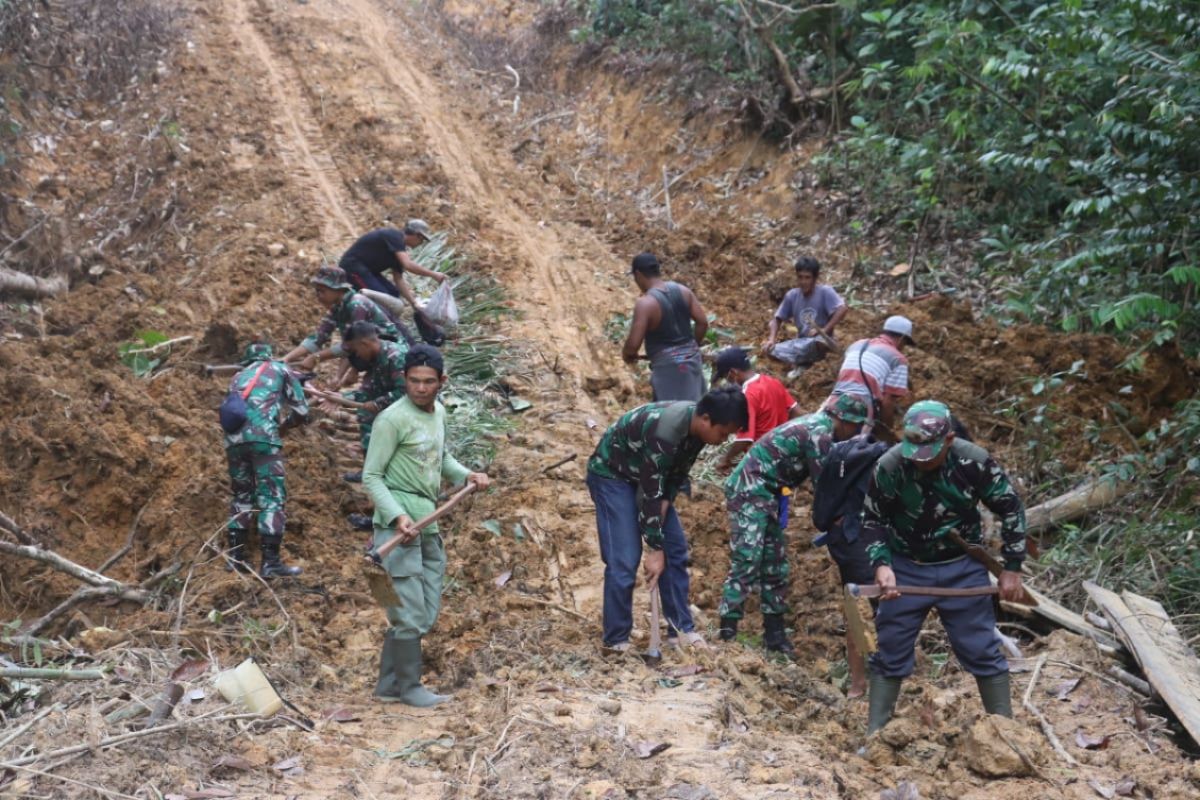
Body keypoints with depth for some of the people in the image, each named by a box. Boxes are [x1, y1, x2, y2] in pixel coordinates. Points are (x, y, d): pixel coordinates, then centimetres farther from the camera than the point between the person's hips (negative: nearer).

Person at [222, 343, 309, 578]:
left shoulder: (238, 377, 33)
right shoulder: (280, 370, 22)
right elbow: (302, 412, 17)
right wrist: (282, 425, 34)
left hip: (233, 438, 5)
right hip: (263, 436, -5)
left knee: (242, 495, 18)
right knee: (272, 496, -5)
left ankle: (236, 556, 14)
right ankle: (270, 562, -12)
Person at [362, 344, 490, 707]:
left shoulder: (438, 412, 12)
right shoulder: (393, 419, -12)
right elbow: (371, 476, -12)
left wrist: (465, 475, 10)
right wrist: (397, 515, -23)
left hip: (428, 524, 9)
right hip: (399, 524, -9)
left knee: (427, 613, 12)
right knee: (409, 612, -4)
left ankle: (388, 685, 22)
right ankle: (409, 687, 10)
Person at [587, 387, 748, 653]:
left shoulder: (697, 427, -13)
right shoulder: (665, 433, -37)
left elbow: (679, 470, 4)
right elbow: (649, 492, -32)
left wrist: (666, 501, -13)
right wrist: (654, 549, -26)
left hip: (649, 476, 8)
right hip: (611, 474, -8)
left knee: (676, 548, 4)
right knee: (624, 560, -14)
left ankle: (681, 628, 13)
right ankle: (615, 642, -3)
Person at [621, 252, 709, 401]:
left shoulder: (645, 303, -17)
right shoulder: (683, 291, 2)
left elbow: (634, 343, -19)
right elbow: (703, 322, 4)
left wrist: (627, 354, 3)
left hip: (668, 366, -7)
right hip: (692, 359, 7)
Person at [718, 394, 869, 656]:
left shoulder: (815, 425, 16)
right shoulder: (820, 432, -15)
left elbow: (820, 477, 18)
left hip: (764, 494, 11)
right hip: (750, 492, -11)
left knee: (775, 567, 12)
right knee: (746, 564, -14)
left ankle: (774, 635, 19)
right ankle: (726, 635, -15)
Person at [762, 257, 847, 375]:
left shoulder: (825, 291, -13)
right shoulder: (792, 295, 0)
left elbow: (842, 309, -27)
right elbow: (777, 319, 3)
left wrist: (824, 330, -32)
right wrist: (771, 339, -15)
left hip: (820, 339, -4)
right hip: (801, 343, 4)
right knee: (769, 349, -17)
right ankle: (803, 363, -3)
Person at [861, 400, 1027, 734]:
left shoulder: (974, 461, -20)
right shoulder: (890, 466, -20)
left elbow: (1011, 509, -5)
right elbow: (873, 520, -5)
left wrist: (1012, 568, -4)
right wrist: (881, 565, -20)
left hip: (962, 568, 0)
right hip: (906, 568, 0)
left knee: (982, 650, 6)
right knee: (891, 652, 6)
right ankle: (874, 734, 18)